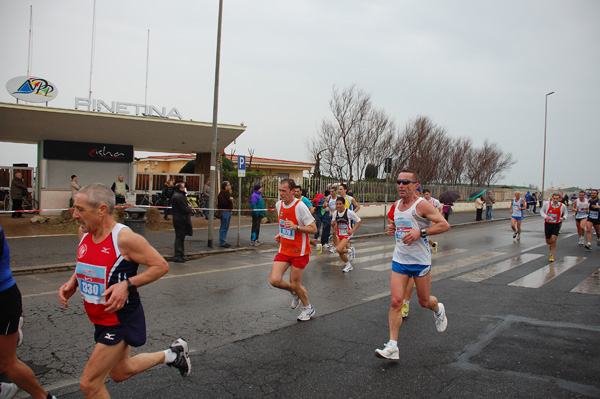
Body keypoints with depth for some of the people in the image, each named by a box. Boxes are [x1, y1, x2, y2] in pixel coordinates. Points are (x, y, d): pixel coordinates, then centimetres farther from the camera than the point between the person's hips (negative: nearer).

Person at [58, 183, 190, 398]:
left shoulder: (125, 238, -24)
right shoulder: (84, 232, -2)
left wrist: (128, 285, -27)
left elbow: (161, 266, -18)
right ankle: (172, 353, 42)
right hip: (102, 319, 8)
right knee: (120, 372, 25)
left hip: (121, 319, -8)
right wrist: (72, 282, -1)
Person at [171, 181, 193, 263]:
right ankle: (177, 256, -1)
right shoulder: (180, 196, -19)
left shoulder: (175, 195, 14)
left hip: (177, 219, 11)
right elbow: (185, 209, -21)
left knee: (180, 238, 16)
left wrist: (188, 206, 5)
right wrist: (190, 207, -2)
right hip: (181, 220, -11)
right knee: (180, 238, -5)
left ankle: (180, 255, 23)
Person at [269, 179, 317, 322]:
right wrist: (281, 234, 9)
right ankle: (294, 293, 25)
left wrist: (296, 227, -30)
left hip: (299, 251, -6)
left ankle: (308, 308, 30)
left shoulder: (300, 206, -19)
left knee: (295, 284, 2)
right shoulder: (279, 204, 3)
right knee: (274, 280, -7)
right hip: (284, 250, 6)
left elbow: (314, 229, -17)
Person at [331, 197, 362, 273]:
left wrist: (352, 230, -16)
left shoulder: (349, 212, -15)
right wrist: (333, 224, -5)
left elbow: (359, 221, -8)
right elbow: (333, 224, 16)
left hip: (347, 235, -5)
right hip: (339, 235, 5)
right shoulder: (335, 213, -1)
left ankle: (350, 250, 3)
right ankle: (348, 265, 33)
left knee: (339, 250, -25)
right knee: (341, 255, 8)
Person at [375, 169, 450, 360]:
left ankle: (438, 310, 50)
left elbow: (444, 225, -17)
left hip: (420, 260, -4)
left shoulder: (422, 205, -12)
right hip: (399, 260, 4)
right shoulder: (396, 205, 8)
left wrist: (420, 232, -26)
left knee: (424, 301, 12)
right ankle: (392, 347, -4)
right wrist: (391, 229, 3)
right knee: (396, 301, -7)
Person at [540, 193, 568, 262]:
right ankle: (550, 245, 47)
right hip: (547, 224, 1)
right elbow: (541, 211, 5)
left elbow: (565, 213, 12)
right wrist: (546, 216, -14)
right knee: (548, 241, 8)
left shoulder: (563, 206, -5)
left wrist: (563, 218, -9)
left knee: (553, 240, -14)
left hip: (556, 225, -1)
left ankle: (551, 255, 1)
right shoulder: (547, 204, -7)